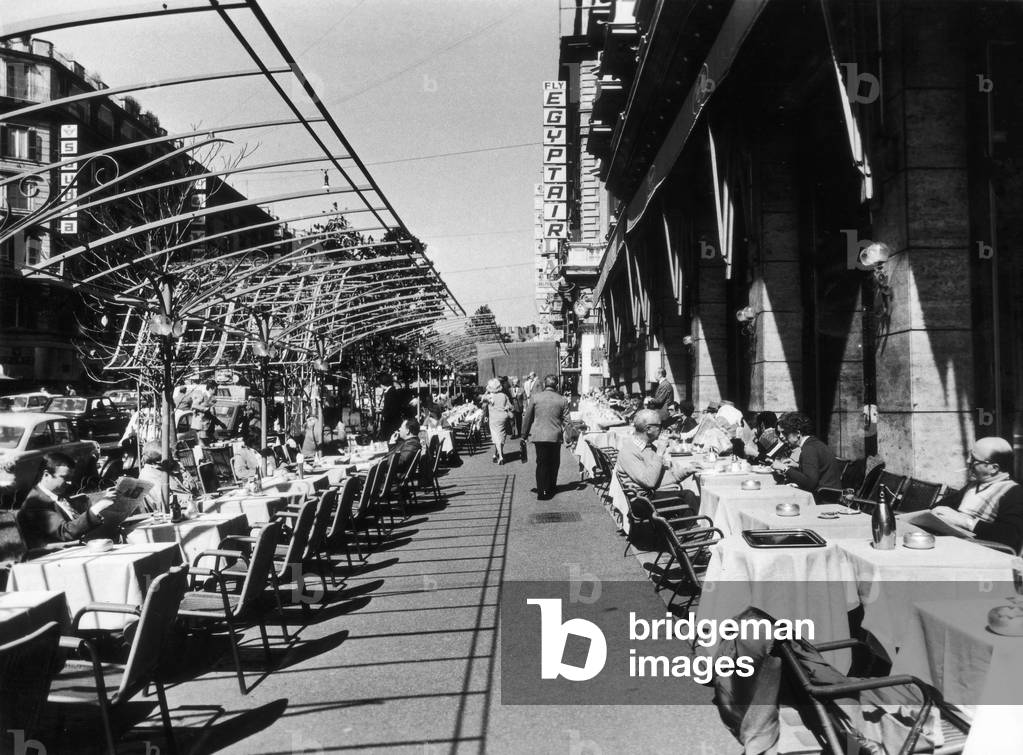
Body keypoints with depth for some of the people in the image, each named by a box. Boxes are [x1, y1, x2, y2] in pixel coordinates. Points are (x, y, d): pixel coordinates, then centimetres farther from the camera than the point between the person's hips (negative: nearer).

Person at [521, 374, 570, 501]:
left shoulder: (535, 397, -3)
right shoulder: (562, 400, -1)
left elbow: (527, 417, 1)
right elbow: (566, 420, 1)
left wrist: (524, 435, 10)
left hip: (538, 436, 0)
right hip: (555, 437, 1)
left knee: (541, 463, 7)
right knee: (553, 464, 16)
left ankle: (541, 491, 2)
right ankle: (551, 489, 26)